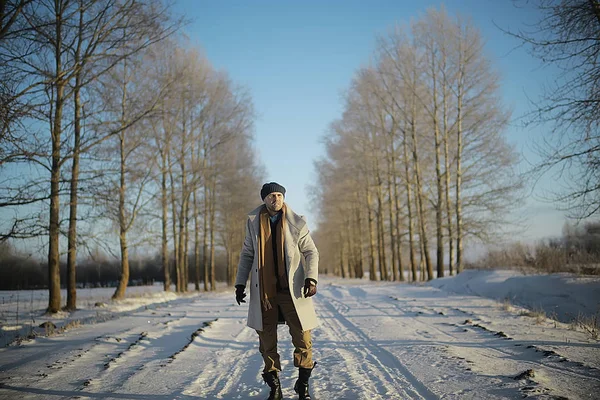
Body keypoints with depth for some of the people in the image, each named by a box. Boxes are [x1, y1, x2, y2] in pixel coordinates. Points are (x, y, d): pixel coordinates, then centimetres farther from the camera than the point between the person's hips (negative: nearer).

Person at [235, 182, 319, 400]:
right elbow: (247, 254, 11)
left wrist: (311, 278, -10)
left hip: (292, 290, -1)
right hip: (263, 292, 1)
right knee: (267, 340, 6)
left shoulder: (296, 222, -1)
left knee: (302, 337, -1)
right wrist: (240, 283, 7)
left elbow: (311, 252, 4)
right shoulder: (253, 221, 5)